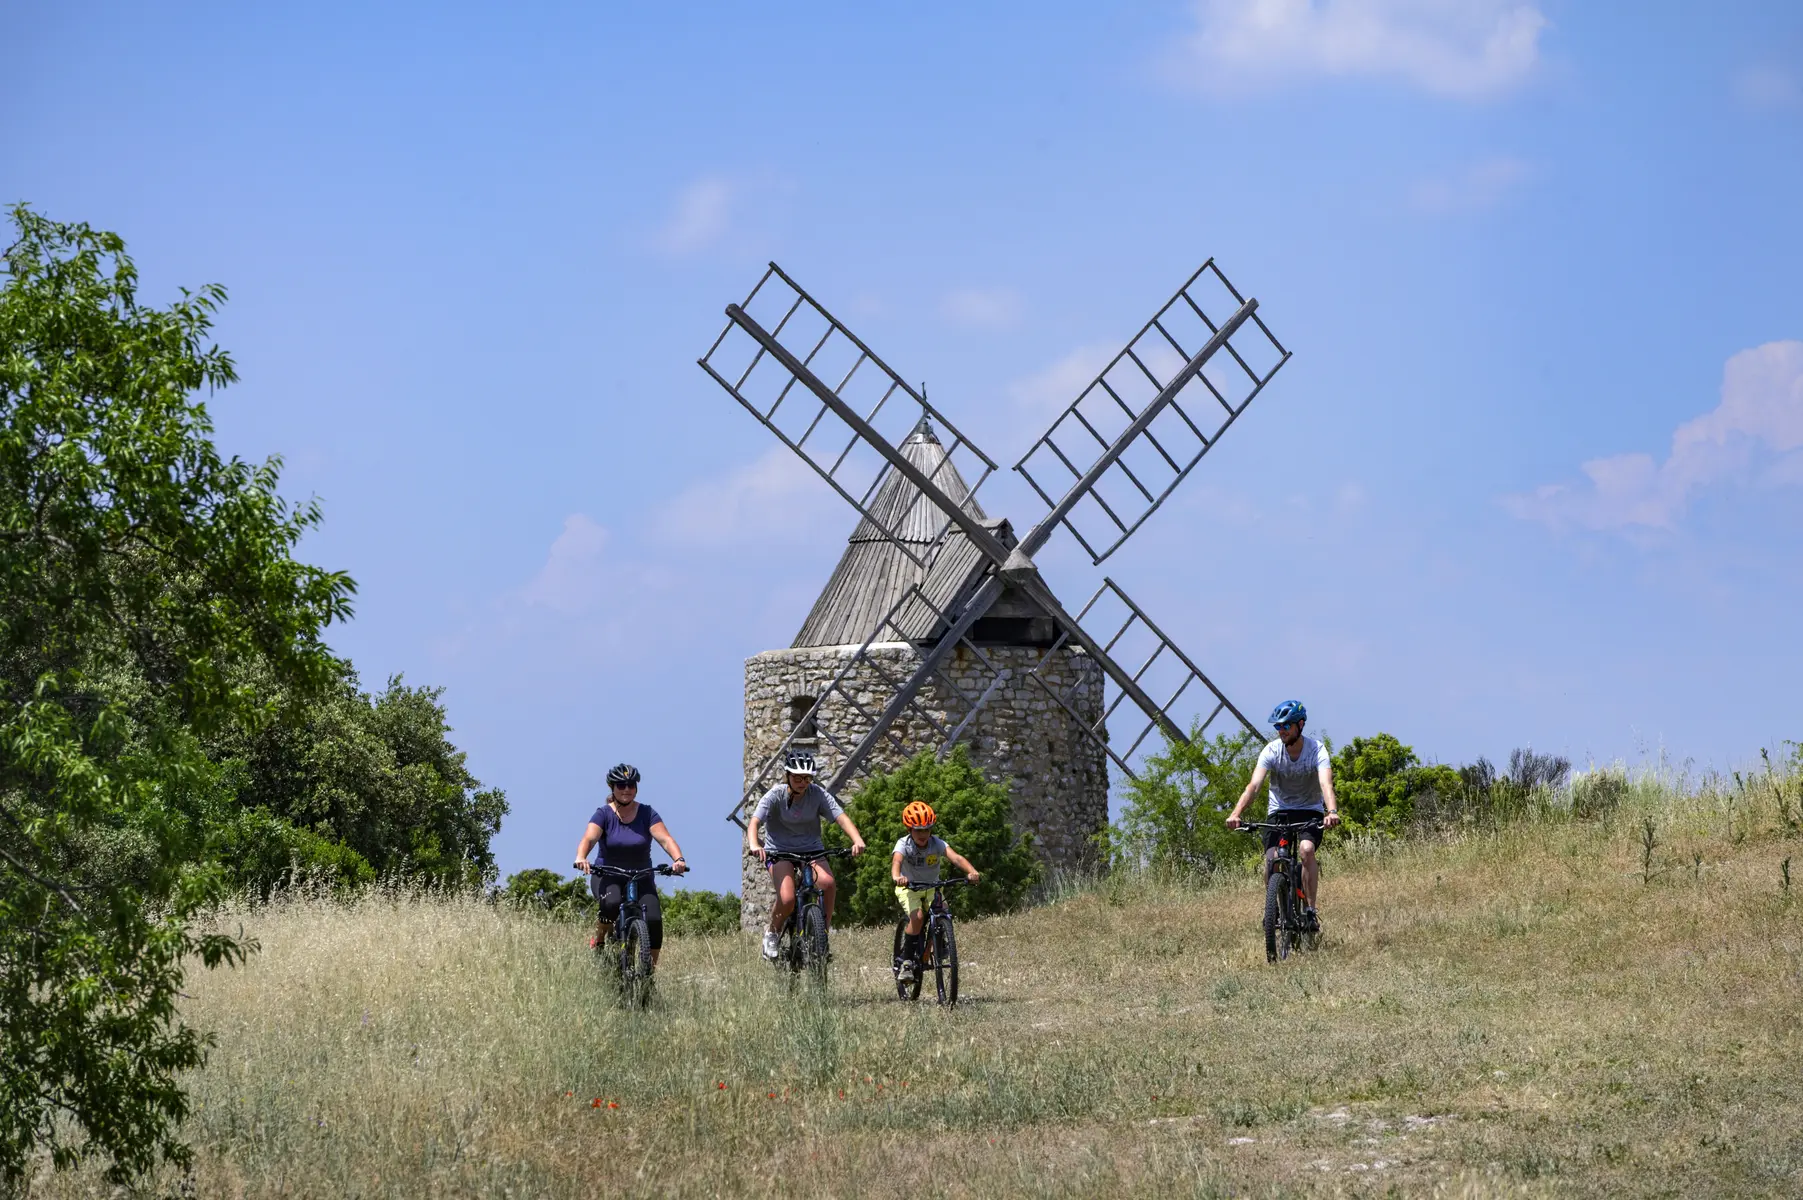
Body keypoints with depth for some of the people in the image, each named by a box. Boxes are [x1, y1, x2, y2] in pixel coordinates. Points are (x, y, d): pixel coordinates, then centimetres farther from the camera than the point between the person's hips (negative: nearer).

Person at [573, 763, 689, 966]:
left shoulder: (647, 813, -3)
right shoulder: (604, 814, -6)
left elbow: (665, 838, -16)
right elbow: (588, 838, -22)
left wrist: (678, 859, -36)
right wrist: (581, 858, -44)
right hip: (607, 876, -2)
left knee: (654, 920, -20)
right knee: (611, 903, -35)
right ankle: (598, 942, -5)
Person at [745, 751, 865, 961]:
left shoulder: (818, 794, -8)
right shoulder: (776, 795, -13)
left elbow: (841, 817, -18)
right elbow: (754, 822, -25)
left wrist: (857, 840, -37)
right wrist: (753, 845, -47)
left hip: (811, 849, 2)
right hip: (779, 851, -2)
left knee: (828, 882, -29)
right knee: (787, 900, -25)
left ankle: (825, 931, -7)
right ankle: (772, 933, 7)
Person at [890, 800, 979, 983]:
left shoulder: (937, 843, -17)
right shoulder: (904, 844, -21)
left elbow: (955, 857, -34)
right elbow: (896, 861, -42)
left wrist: (971, 871, -54)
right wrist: (897, 877, -65)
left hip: (932, 887, 3)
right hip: (909, 887, -3)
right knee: (917, 917, -28)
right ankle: (907, 962, -16)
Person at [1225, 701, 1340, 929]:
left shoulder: (1317, 750, -19)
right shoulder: (1271, 751, -14)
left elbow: (1326, 784, -35)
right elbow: (1254, 785, -27)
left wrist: (1332, 812, -55)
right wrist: (1236, 813, -44)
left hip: (1310, 811, -2)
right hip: (1279, 811, 2)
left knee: (1306, 849, -30)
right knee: (1271, 859, -21)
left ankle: (1310, 910, -21)